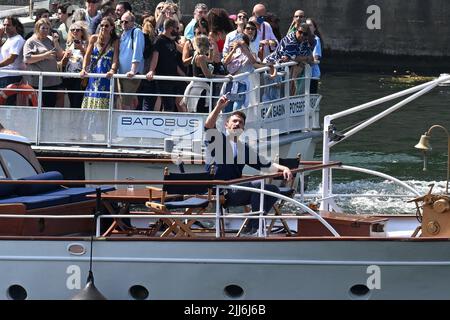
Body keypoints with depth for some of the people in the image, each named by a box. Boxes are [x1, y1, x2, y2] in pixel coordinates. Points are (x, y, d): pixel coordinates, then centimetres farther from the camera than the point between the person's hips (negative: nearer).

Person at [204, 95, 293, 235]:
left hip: (235, 193, 7)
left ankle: (251, 228, -8)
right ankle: (254, 228, -19)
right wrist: (218, 107, -28)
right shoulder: (218, 139, 5)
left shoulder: (244, 148, 21)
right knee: (257, 185, -25)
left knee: (273, 190, -5)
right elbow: (208, 126, -16)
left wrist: (283, 168, 3)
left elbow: (266, 164, 21)